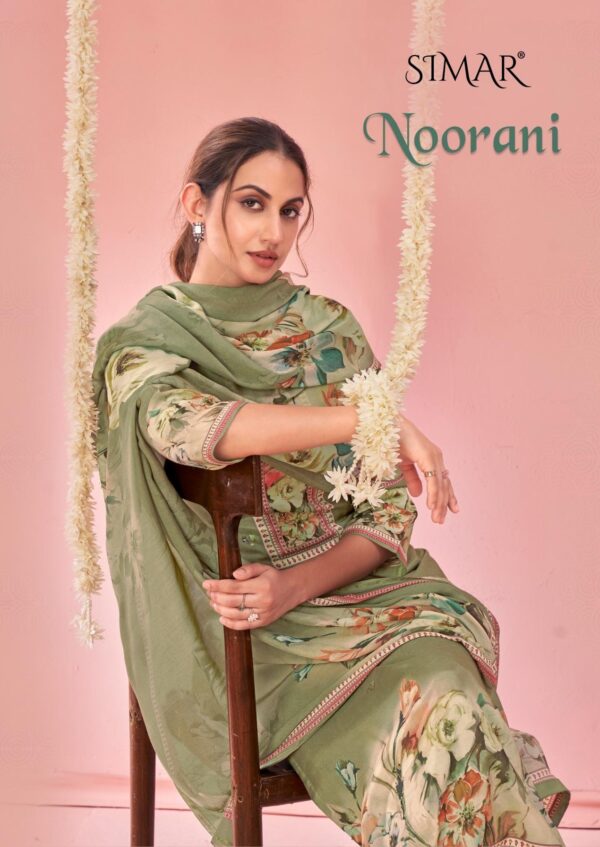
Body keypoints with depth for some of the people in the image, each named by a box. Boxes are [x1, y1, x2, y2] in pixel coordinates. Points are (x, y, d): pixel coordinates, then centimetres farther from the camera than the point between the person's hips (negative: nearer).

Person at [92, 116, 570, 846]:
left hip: (353, 583, 3)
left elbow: (390, 510, 4)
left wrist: (294, 587, -13)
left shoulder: (328, 326, 9)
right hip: (238, 634, -3)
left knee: (447, 694, -27)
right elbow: (185, 422, -25)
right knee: (427, 714, -27)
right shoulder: (139, 344, 1)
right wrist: (372, 418, -31)